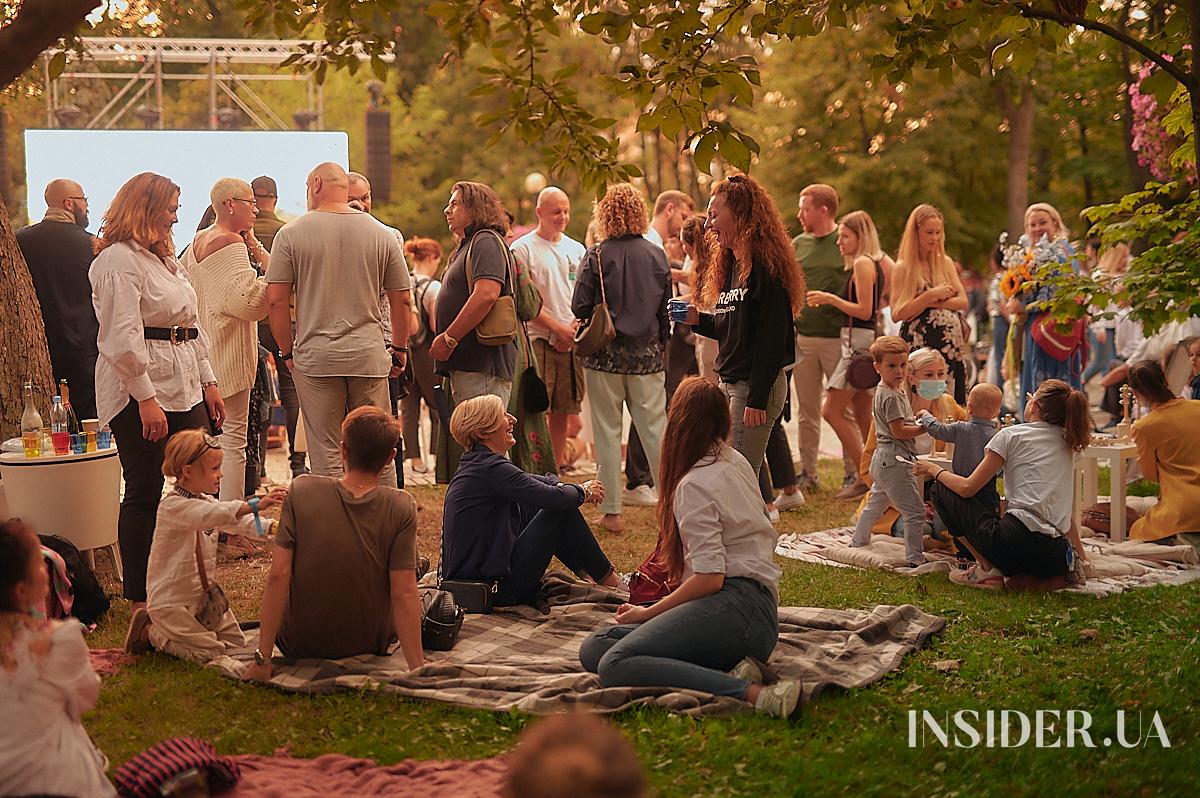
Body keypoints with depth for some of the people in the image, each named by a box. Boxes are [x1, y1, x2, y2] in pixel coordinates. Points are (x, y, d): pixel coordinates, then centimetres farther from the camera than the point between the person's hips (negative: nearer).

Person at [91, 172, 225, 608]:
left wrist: (208, 382, 19)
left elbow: (192, 325, 24)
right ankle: (140, 600, 4)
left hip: (183, 389, 9)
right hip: (140, 391, -9)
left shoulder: (164, 257, 20)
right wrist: (145, 399, -22)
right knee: (144, 494, -4)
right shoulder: (119, 261, -11)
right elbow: (122, 338, -19)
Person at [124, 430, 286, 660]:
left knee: (236, 643, 9)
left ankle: (165, 631, 21)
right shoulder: (172, 506, -20)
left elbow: (241, 522, 7)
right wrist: (254, 505, -44)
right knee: (209, 652, -14)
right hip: (171, 602, -9)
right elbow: (211, 515, -37)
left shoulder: (206, 501, 9)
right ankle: (151, 632, 5)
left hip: (201, 595, 9)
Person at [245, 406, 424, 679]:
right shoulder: (401, 508, -18)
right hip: (370, 645, 0)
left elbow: (278, 576, -19)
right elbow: (405, 593, -21)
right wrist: (417, 666, -18)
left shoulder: (301, 491, -17)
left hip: (299, 646, 0)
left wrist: (262, 659, -15)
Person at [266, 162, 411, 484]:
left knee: (326, 456, 2)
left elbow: (275, 301, -3)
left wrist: (287, 351, 9)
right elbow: (401, 302, 9)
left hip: (315, 357, -2)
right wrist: (400, 351, 20)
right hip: (369, 355, 2)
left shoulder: (291, 233, -1)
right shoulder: (382, 235, 5)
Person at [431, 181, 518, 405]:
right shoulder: (466, 247, 25)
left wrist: (448, 338, -20)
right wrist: (444, 337, 14)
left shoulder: (486, 242, -8)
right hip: (465, 363, 11)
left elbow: (487, 294, -23)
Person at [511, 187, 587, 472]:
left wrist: (575, 329, -3)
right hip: (538, 339, -5)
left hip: (571, 341, 5)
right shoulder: (522, 249, -2)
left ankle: (558, 468, 15)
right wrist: (559, 328, -12)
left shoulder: (576, 250, 15)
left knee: (562, 408, 8)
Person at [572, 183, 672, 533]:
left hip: (605, 356, -2)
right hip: (647, 354, 2)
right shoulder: (656, 255, 0)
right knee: (655, 428, 7)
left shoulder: (596, 256, -10)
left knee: (607, 431, 5)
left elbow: (580, 307, -12)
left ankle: (612, 511, 9)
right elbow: (667, 307, 4)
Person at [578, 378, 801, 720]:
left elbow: (710, 577, -16)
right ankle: (728, 676, -15)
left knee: (615, 665, -29)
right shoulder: (736, 462, 17)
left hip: (736, 605, -9)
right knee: (593, 648, 0)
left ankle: (754, 693, -34)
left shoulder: (695, 484, -8)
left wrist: (648, 613, -6)